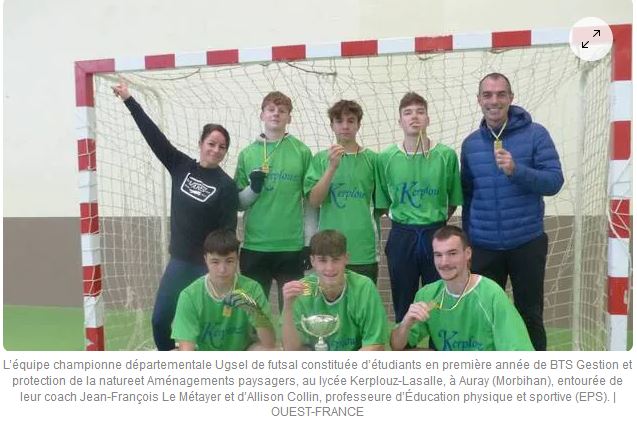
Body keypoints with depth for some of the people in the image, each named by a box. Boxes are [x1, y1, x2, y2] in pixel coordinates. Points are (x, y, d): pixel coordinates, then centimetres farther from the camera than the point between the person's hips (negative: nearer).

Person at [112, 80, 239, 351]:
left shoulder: (226, 186, -9)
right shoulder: (181, 167, 1)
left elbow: (228, 232, -11)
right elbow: (154, 136, -1)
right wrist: (129, 100, -3)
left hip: (209, 266, -4)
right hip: (179, 261, 5)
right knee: (161, 320, 6)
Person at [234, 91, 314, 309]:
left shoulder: (302, 151, 3)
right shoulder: (247, 153, 6)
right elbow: (238, 202, 8)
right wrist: (253, 188, -12)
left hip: (292, 246, -1)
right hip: (254, 246, 1)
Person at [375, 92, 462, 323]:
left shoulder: (446, 155, -5)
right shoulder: (386, 158, -3)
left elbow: (454, 200, 5)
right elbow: (382, 202, 6)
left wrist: (437, 221, 8)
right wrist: (405, 220, 6)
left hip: (436, 235, 0)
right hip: (401, 236, 1)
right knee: (403, 306, 12)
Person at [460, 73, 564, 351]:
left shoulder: (535, 134, -5)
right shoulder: (470, 143, 5)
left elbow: (554, 182, -11)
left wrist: (516, 170, -26)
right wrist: (468, 236, 10)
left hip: (527, 243, -2)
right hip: (484, 247, 2)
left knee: (530, 315, 11)